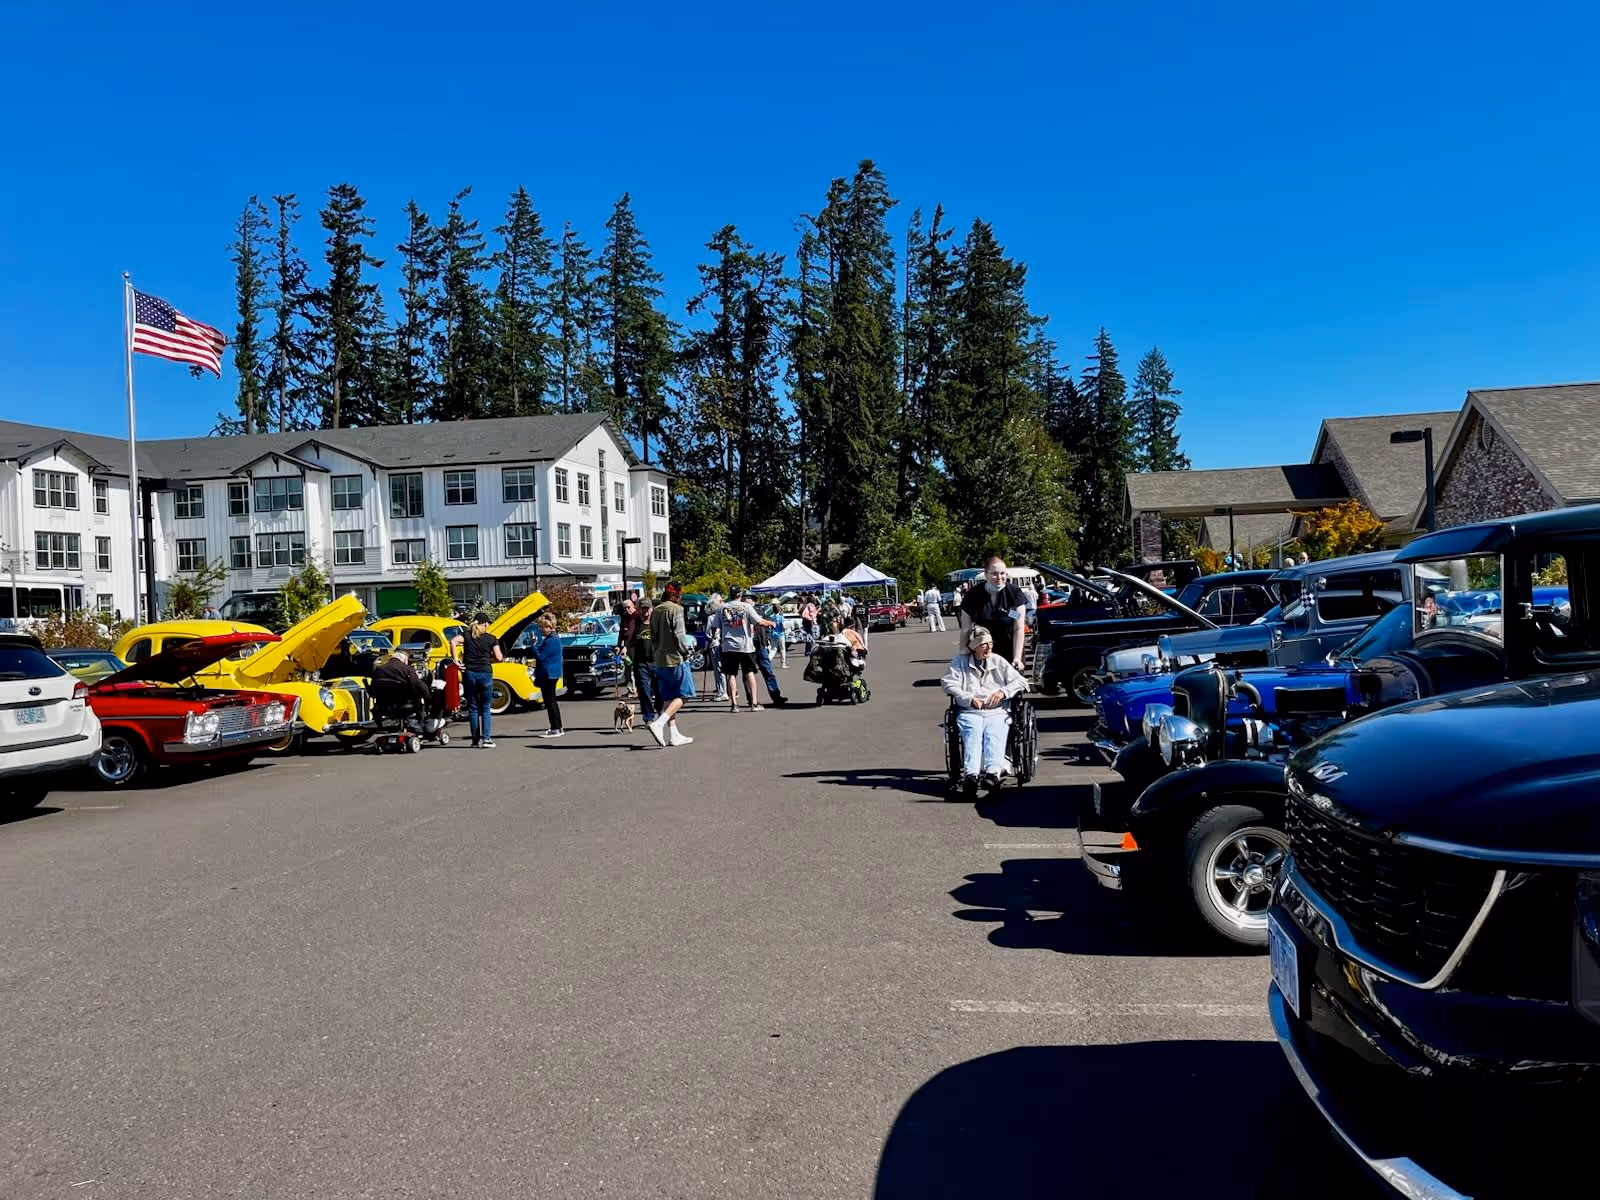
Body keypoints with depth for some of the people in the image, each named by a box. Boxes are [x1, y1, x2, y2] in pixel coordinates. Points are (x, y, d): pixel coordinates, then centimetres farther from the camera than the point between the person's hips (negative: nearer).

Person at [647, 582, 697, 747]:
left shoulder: (656, 611, 12)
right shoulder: (675, 609, -11)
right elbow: (679, 635, -17)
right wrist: (687, 650, -4)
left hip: (660, 660, 8)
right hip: (676, 659, -8)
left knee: (669, 698, 11)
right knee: (682, 695, -2)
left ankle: (673, 735, 12)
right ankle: (658, 724, -18)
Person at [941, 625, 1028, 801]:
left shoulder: (998, 661, 22)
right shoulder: (960, 661, 18)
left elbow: (1020, 682, 16)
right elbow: (948, 683, 3)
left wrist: (1003, 692, -3)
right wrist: (970, 698, -10)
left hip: (997, 712, 1)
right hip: (969, 712, -1)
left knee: (994, 735, -32)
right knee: (972, 734, -34)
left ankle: (993, 773, -54)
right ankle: (970, 775, -53)